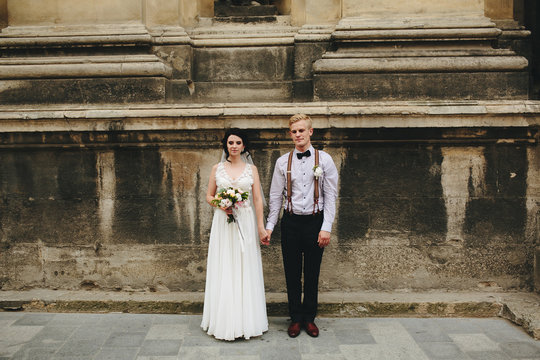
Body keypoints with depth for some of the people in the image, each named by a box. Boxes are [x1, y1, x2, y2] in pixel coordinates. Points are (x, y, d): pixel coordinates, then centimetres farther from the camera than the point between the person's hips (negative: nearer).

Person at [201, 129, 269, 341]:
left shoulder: (251, 169, 6)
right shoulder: (217, 169, 7)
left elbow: (258, 200, 3)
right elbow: (209, 197, 11)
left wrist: (261, 227, -3)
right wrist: (221, 205, -10)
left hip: (245, 223, 0)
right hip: (223, 224, 0)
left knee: (245, 269, 3)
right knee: (223, 269, 2)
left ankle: (246, 320, 14)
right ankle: (225, 321, 13)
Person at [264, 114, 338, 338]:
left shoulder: (324, 160, -1)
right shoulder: (283, 162, 3)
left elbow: (330, 196, -2)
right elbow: (275, 196, 7)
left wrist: (326, 227, -8)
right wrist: (269, 226, 2)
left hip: (315, 221, -1)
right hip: (291, 222, 1)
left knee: (312, 274, 9)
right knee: (292, 274, 8)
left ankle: (309, 318, 25)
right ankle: (296, 318, 23)